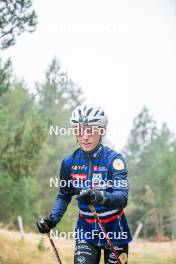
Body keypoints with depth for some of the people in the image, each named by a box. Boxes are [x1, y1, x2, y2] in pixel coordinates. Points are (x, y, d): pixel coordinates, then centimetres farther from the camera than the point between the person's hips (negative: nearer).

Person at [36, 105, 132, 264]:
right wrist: (52, 219, -12)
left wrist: (100, 197, -49)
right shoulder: (70, 162, -6)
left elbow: (122, 198, -29)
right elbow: (64, 196, 6)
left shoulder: (114, 159, -17)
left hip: (113, 230, -2)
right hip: (86, 230, 2)